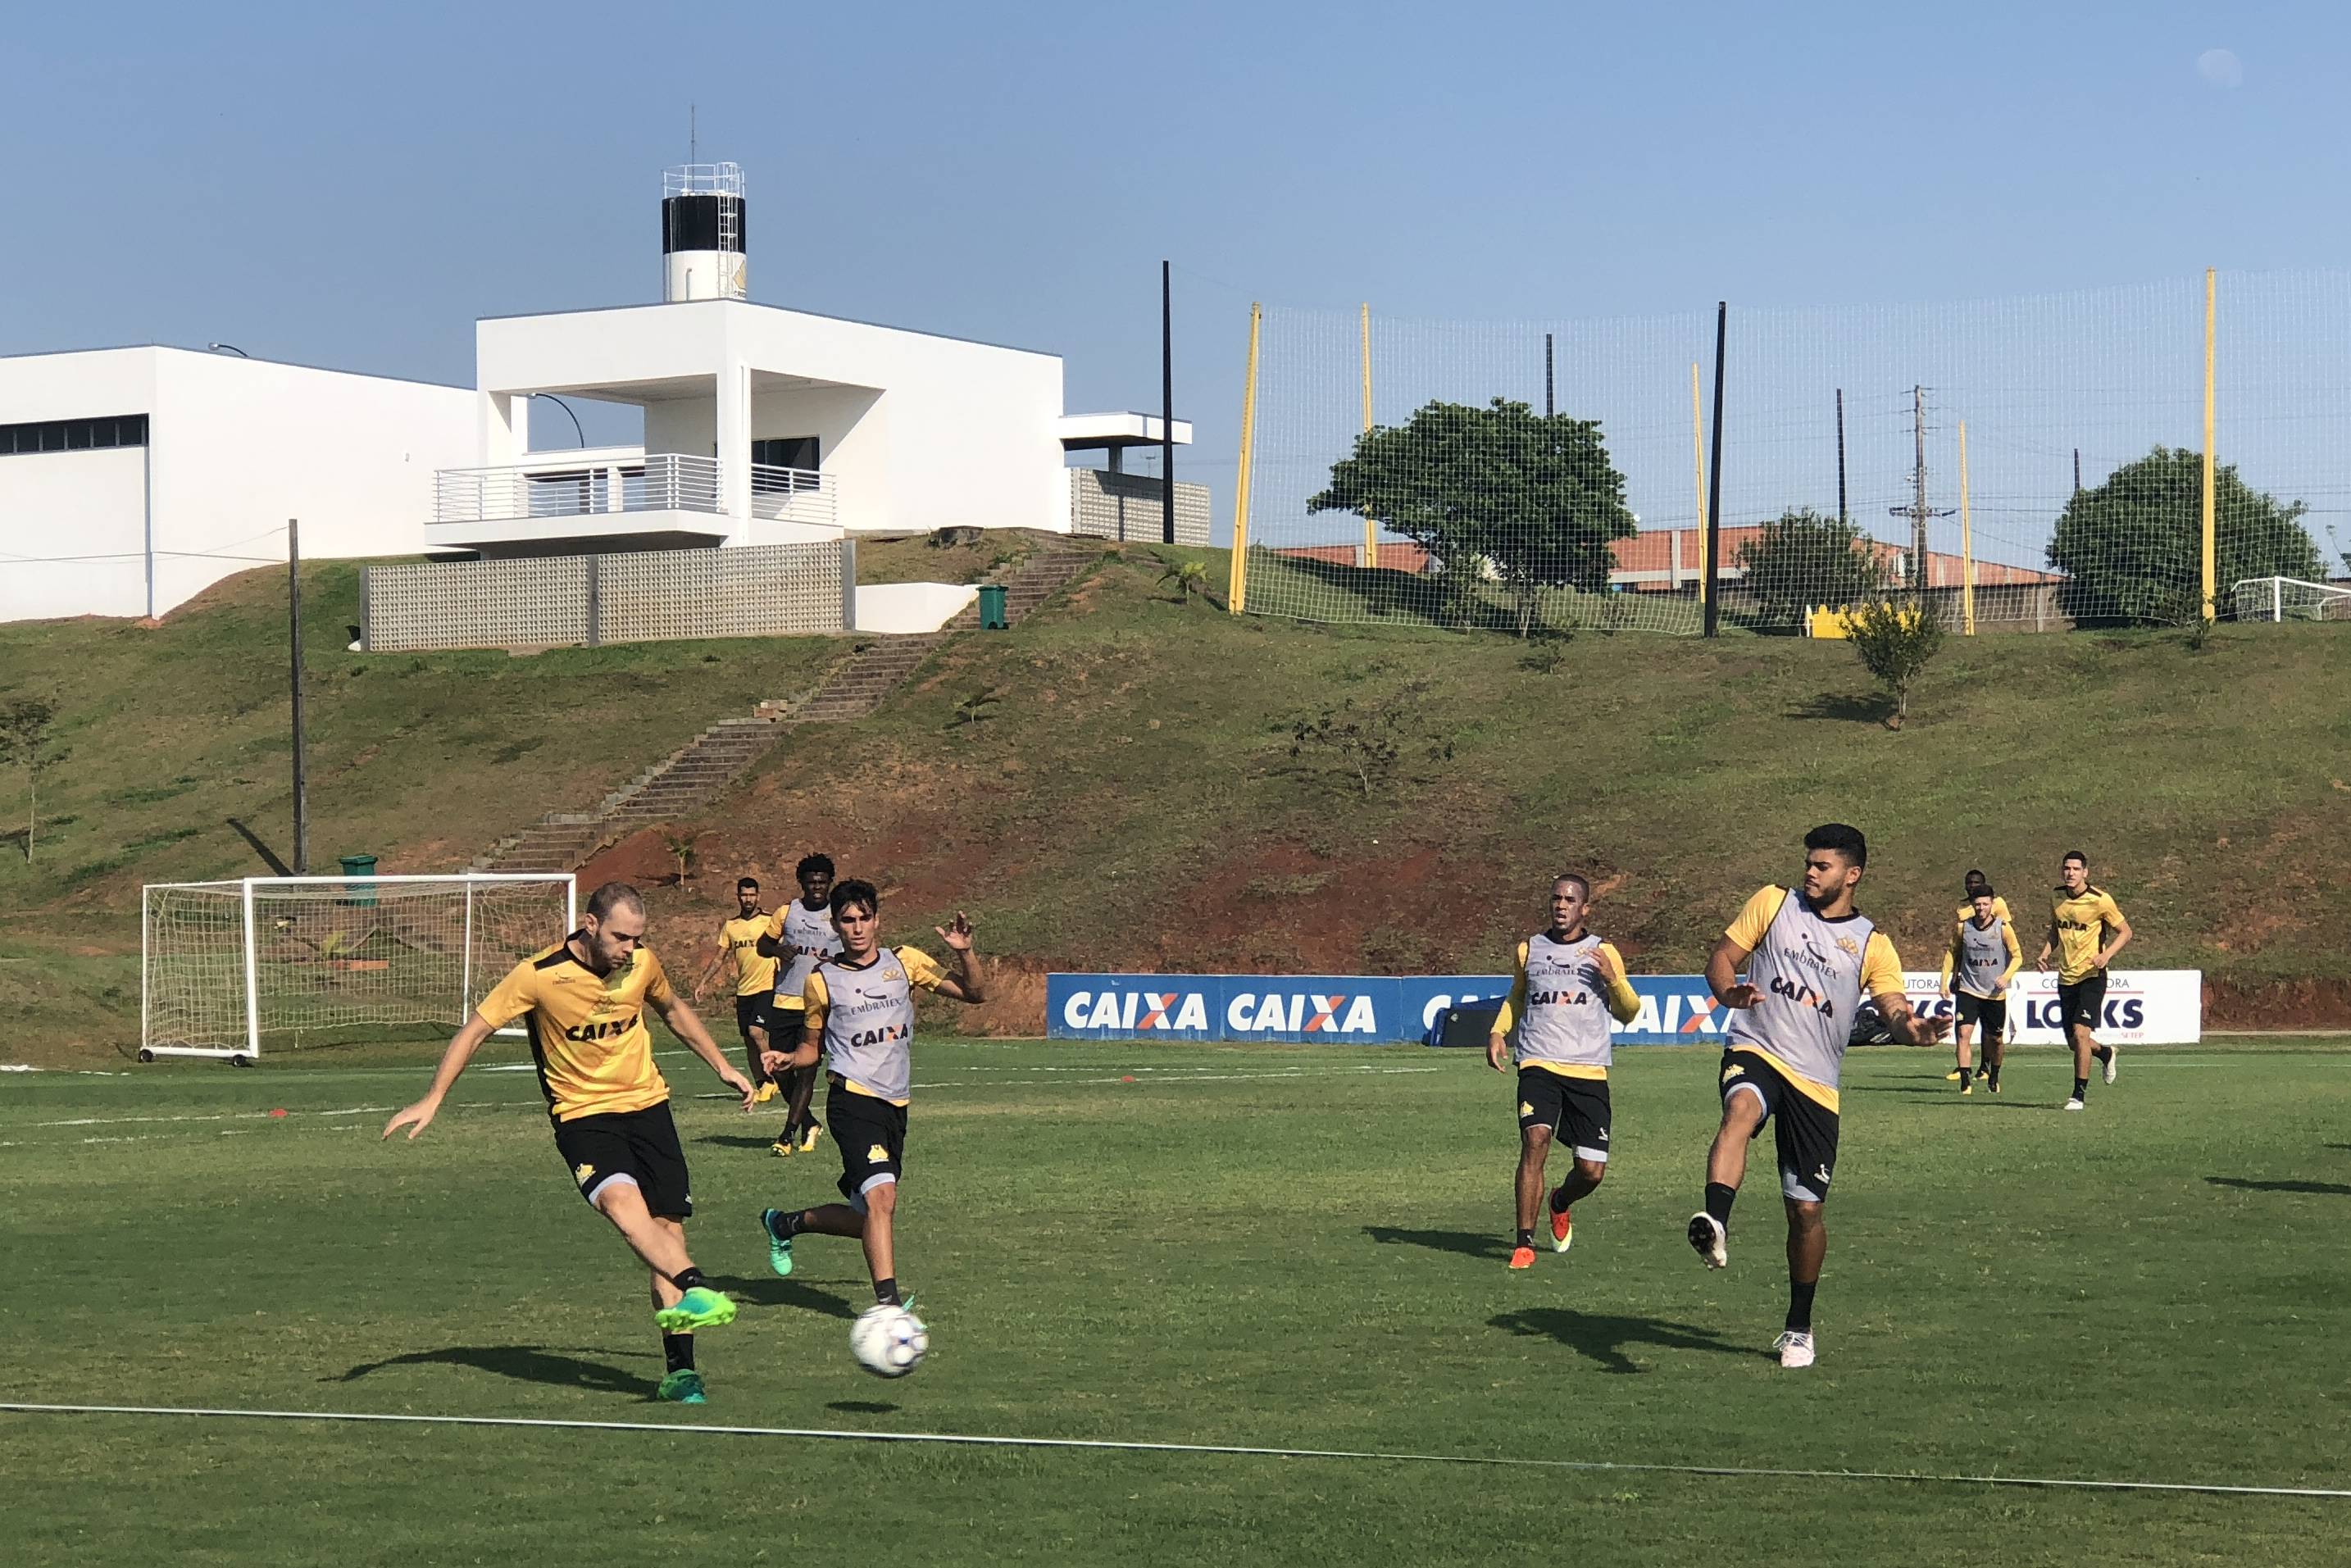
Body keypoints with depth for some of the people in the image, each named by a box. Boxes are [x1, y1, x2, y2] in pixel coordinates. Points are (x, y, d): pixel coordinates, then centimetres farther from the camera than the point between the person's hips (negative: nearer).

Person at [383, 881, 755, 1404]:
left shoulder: (642, 964, -2)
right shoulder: (539, 975, -15)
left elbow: (673, 1009, 20)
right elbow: (475, 1029, -7)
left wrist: (722, 1065, 21)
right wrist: (433, 1100, -12)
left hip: (647, 1106, 4)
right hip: (582, 1114, -4)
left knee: (667, 1228, -4)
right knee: (622, 1200, -32)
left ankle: (679, 1370, -2)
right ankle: (694, 1289, -50)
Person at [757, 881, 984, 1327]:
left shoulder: (905, 963, 9)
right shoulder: (822, 980, 4)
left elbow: (973, 993, 8)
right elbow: (813, 1046, 14)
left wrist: (965, 952, -10)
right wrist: (789, 1060, -7)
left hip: (895, 1105, 5)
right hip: (852, 1100, -5)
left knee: (865, 1218, 9)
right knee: (882, 1195, -25)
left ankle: (785, 1223, 33)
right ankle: (887, 1299, -25)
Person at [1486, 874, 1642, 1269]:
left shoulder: (1603, 953, 9)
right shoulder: (1529, 949, 13)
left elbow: (1629, 1014, 9)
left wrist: (1612, 978, -9)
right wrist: (1498, 1033, 12)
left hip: (1589, 1070, 0)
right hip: (1539, 1065, 0)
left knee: (1592, 1171, -3)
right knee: (1535, 1140, -24)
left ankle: (1561, 1203, 34)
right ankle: (1524, 1243, -17)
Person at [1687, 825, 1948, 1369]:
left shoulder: (1872, 945, 8)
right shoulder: (1773, 903, 8)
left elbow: (1895, 1009, -2)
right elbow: (1721, 957, 7)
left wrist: (1912, 1028, -27)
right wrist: (1729, 992, -16)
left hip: (1816, 1082, 1)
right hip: (1754, 1052, -1)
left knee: (1806, 1211, 3)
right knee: (1741, 1110, -38)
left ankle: (1799, 1327, 22)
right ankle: (1715, 1226, -58)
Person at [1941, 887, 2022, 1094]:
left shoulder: (2003, 928, -8)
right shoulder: (1962, 927, -3)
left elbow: (2017, 956, 0)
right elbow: (1952, 952, 12)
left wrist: (2006, 977, -16)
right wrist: (1945, 980, 6)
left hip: (1995, 993, 0)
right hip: (1968, 990, 0)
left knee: (1997, 1039, 11)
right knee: (1963, 1032, -18)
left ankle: (1994, 1077, 36)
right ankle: (1965, 1082, -17)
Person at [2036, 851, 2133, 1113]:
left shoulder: (2100, 900, -12)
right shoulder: (2056, 897, 4)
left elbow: (2125, 931, -3)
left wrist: (2106, 954, -19)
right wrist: (2045, 953, 2)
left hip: (2091, 975, -6)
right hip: (2066, 976, 6)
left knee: (2080, 1033, -16)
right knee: (2073, 1040, 10)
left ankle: (2079, 1095, -7)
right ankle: (2105, 1053, 43)